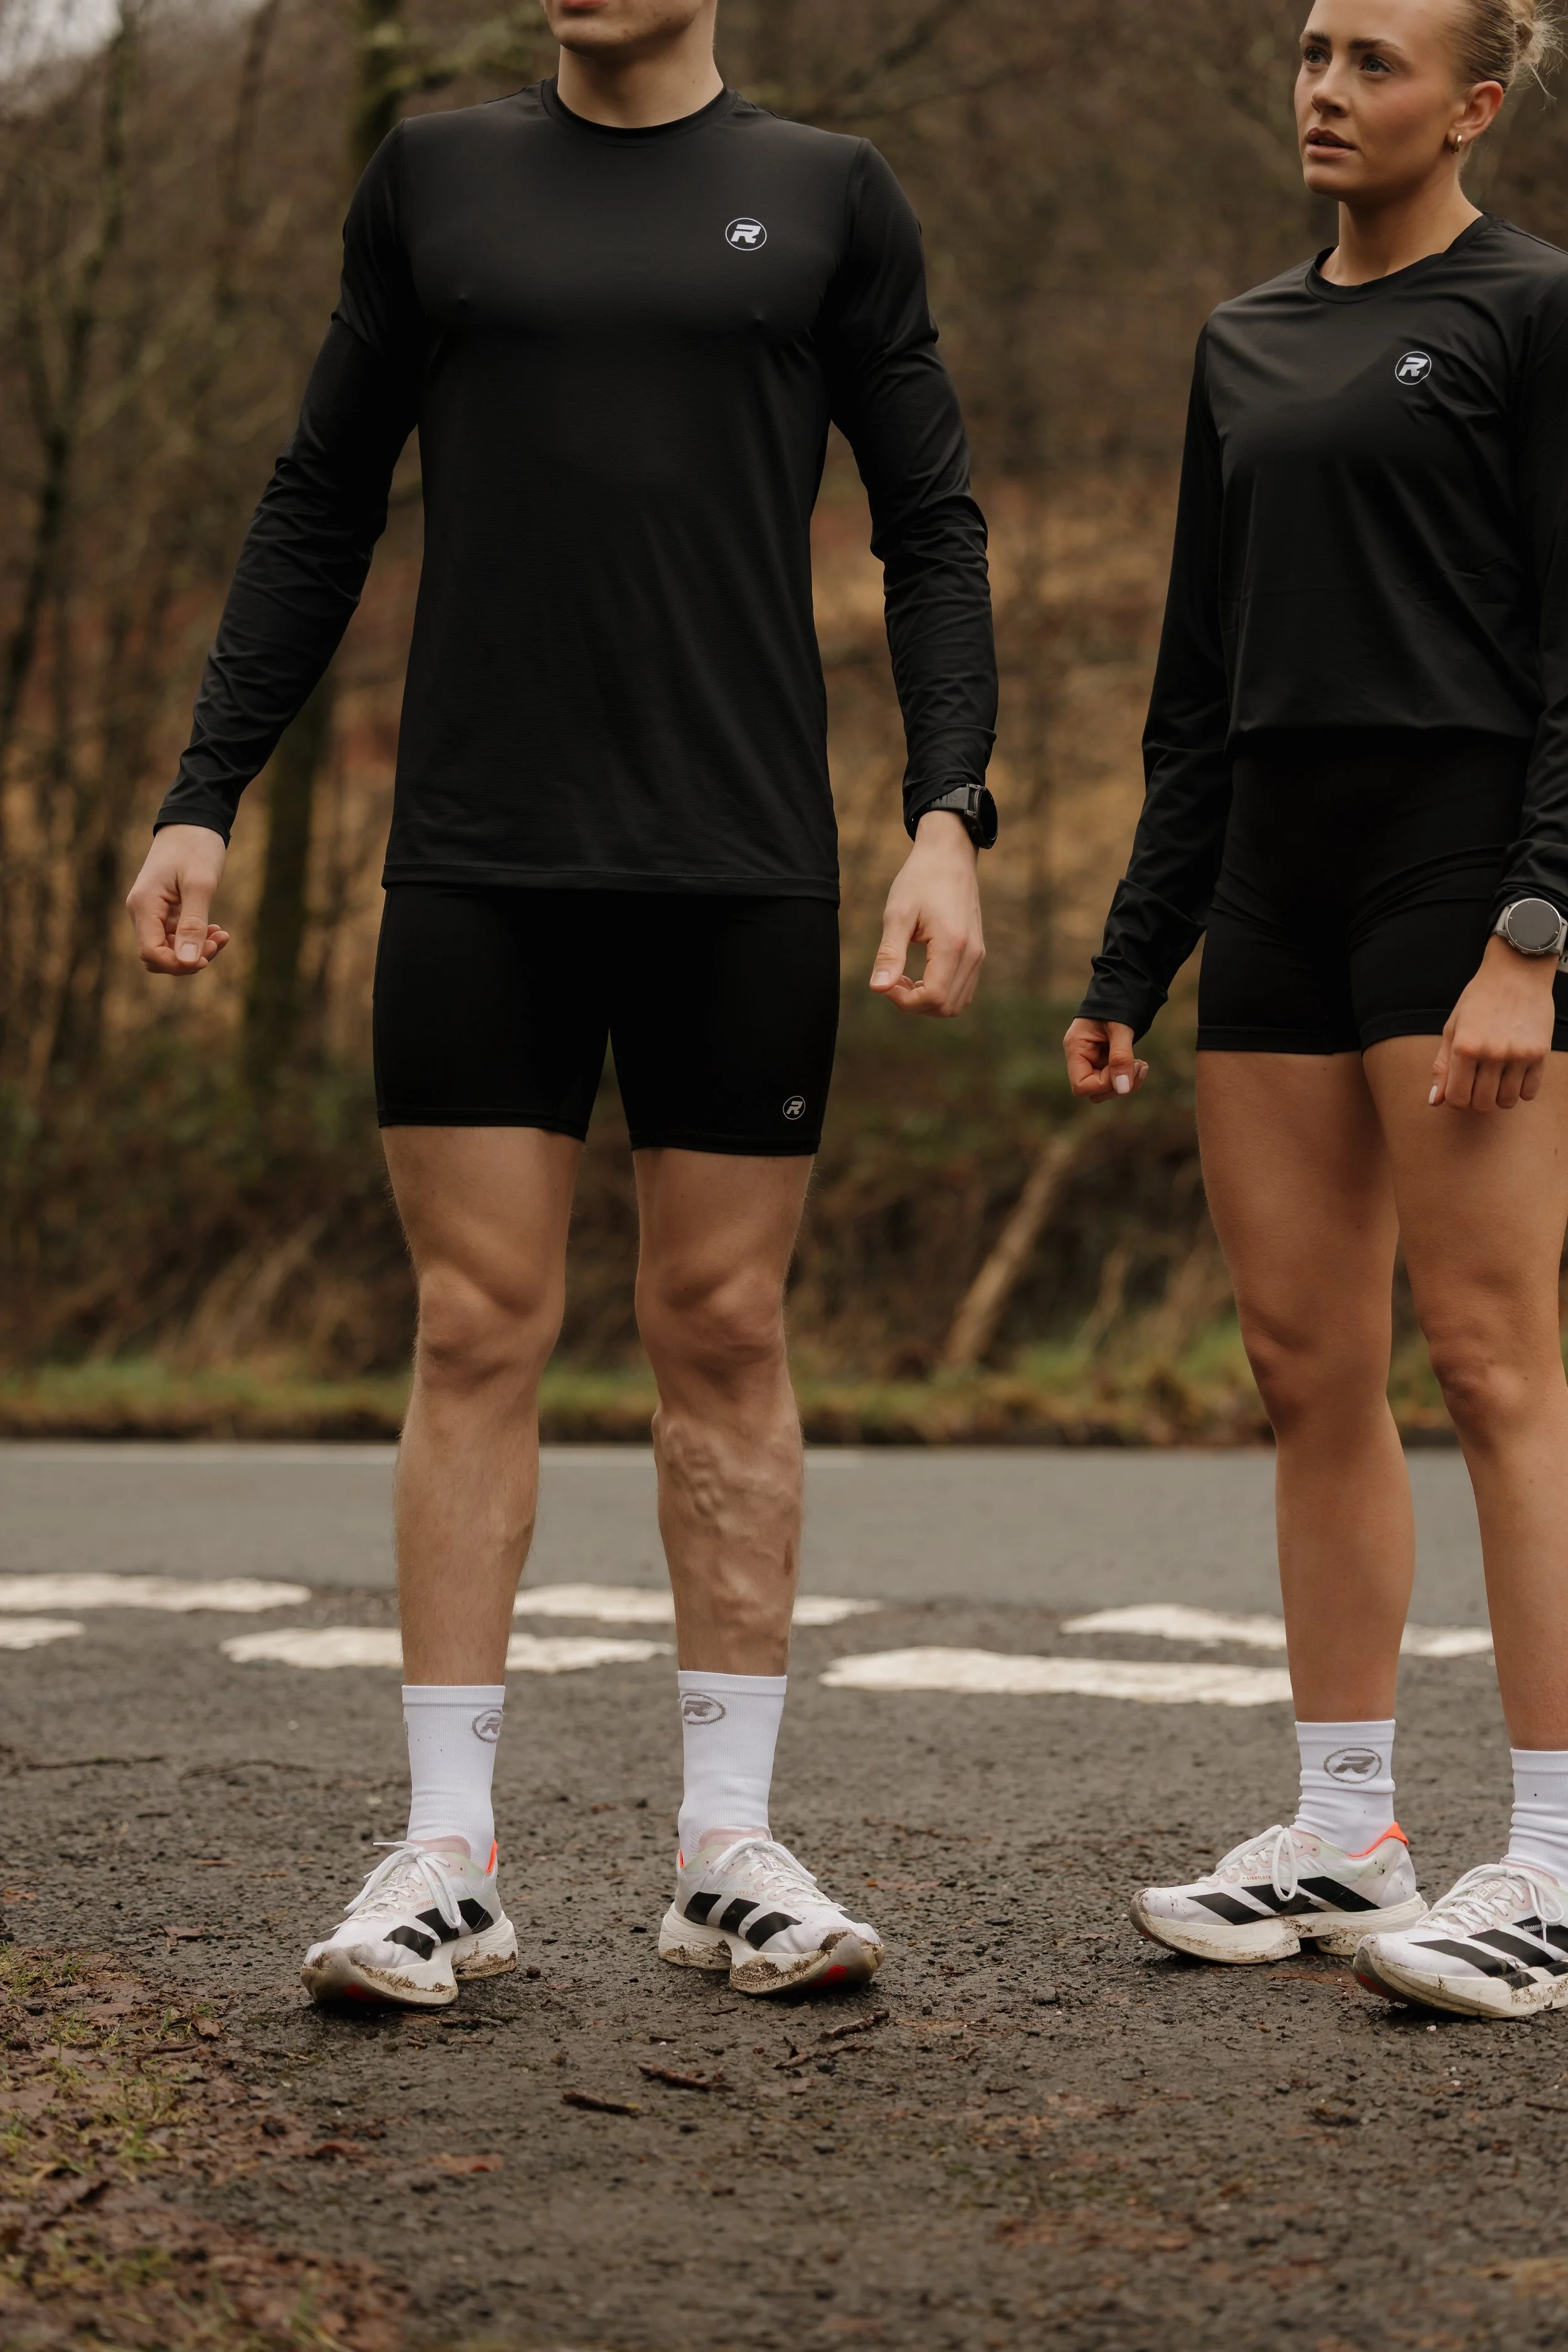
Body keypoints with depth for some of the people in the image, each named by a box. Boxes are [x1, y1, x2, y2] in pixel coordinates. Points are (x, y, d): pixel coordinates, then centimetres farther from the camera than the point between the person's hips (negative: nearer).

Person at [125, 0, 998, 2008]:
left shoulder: (828, 198, 7)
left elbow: (932, 534, 6)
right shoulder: (437, 180, 10)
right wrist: (201, 803, 7)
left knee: (724, 1338, 3)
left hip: (743, 867, 0)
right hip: (481, 866, 1)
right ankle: (447, 1859, 4)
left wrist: (948, 822, -7)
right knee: (476, 1335, -1)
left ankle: (728, 1847, 11)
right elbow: (318, 514, 13)